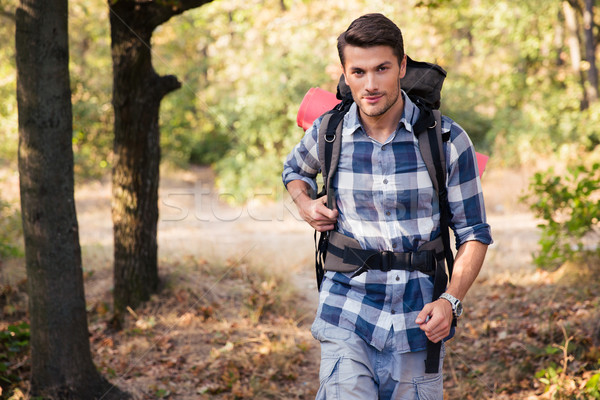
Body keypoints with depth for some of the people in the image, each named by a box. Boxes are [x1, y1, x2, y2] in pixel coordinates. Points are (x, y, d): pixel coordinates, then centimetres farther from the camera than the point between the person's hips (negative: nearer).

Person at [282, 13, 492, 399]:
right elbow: (295, 170, 26)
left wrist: (450, 301, -13)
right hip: (347, 319, 0)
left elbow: (474, 233, 1)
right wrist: (305, 204, 4)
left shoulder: (447, 140, -5)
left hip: (418, 321, 0)